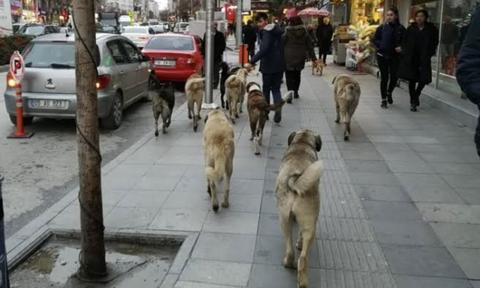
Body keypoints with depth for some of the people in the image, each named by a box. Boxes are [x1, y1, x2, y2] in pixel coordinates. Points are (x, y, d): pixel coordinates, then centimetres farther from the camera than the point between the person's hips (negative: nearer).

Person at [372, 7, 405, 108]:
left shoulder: (401, 28, 0)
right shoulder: (381, 27, 1)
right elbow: (375, 40, 6)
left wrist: (400, 47, -14)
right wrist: (380, 46, -10)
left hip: (395, 57, 0)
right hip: (382, 56, 0)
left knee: (394, 77, -1)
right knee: (384, 78, 4)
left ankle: (389, 93, 30)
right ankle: (383, 100, 15)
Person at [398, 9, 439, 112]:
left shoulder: (431, 29, 0)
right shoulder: (411, 29, 3)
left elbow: (434, 43, 5)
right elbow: (404, 41, 9)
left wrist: (429, 54, -4)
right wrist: (405, 52, -3)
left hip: (424, 59, -1)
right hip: (411, 58, 1)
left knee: (423, 79, -2)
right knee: (412, 80, 4)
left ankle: (416, 96, 24)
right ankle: (413, 101, 14)